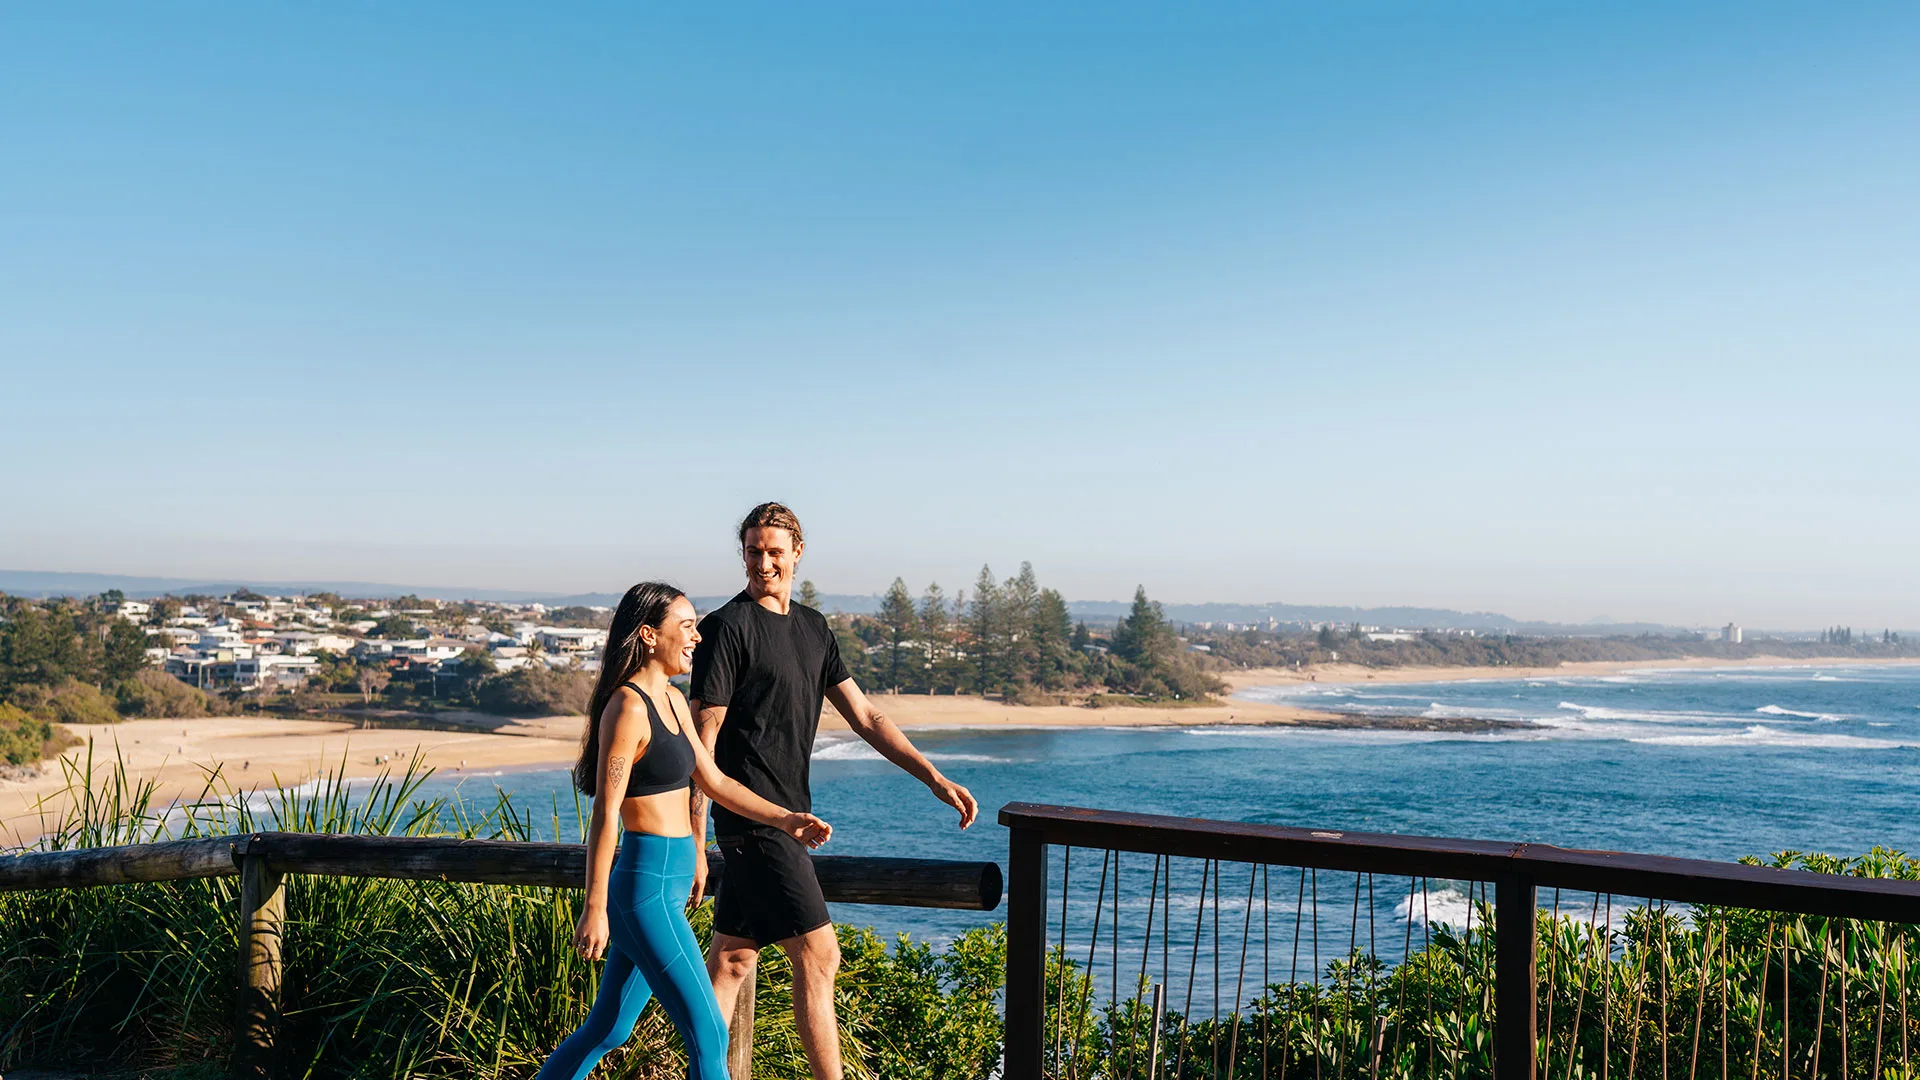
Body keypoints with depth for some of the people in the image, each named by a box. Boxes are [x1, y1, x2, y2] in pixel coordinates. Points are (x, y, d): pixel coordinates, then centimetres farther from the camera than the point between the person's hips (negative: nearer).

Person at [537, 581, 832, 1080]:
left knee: (608, 1029, 18)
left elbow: (714, 782, 18)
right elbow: (605, 814, -16)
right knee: (709, 1037, -5)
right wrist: (594, 909, -16)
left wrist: (783, 819, 11)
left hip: (668, 884, 9)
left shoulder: (672, 700, 13)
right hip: (646, 885, -9)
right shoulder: (628, 707, -15)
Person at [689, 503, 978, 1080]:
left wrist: (935, 778, 7)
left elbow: (865, 717, 15)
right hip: (754, 818, -7)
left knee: (732, 959, 12)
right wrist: (694, 841, -13)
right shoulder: (728, 626, -9)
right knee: (818, 956, -5)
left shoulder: (814, 628, 14)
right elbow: (702, 739, -11)